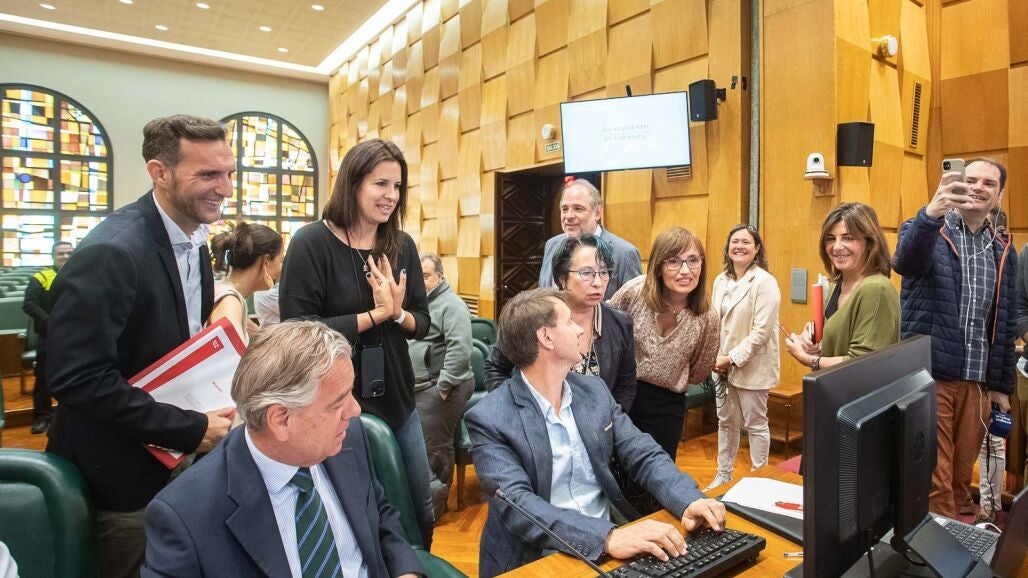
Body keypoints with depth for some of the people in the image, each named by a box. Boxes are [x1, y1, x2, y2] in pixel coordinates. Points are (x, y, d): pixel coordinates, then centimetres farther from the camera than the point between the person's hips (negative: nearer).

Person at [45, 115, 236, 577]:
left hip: (175, 463, 8)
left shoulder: (192, 240, 1)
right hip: (121, 478, -7)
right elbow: (77, 377, -26)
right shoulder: (110, 253, -24)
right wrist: (191, 430, -23)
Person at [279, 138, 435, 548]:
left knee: (421, 513, 18)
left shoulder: (402, 245, 1)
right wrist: (375, 315, -19)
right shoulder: (311, 244, -13)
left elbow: (422, 323, 4)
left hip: (397, 399, 5)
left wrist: (398, 314, -18)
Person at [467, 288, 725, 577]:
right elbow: (516, 504, -22)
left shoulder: (594, 390, 4)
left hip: (614, 547, 5)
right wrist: (607, 537, -32)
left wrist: (690, 500, -15)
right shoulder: (489, 419, -14)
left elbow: (646, 456, 3)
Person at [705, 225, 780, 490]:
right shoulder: (721, 280, 6)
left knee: (755, 424, 9)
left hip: (752, 366, -6)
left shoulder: (764, 282, -14)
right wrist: (715, 357, -2)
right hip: (723, 364, 6)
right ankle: (723, 475, 32)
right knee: (725, 422, 17)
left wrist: (733, 358, -18)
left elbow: (762, 331, -19)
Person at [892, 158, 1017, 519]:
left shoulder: (1004, 251, 13)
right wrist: (931, 214, -46)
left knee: (960, 478, 15)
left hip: (977, 382, 5)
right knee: (933, 481, -2)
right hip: (927, 376, -5)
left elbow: (1006, 324, 16)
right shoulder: (926, 231, -3)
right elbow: (905, 261, -29)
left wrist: (1002, 385, 14)